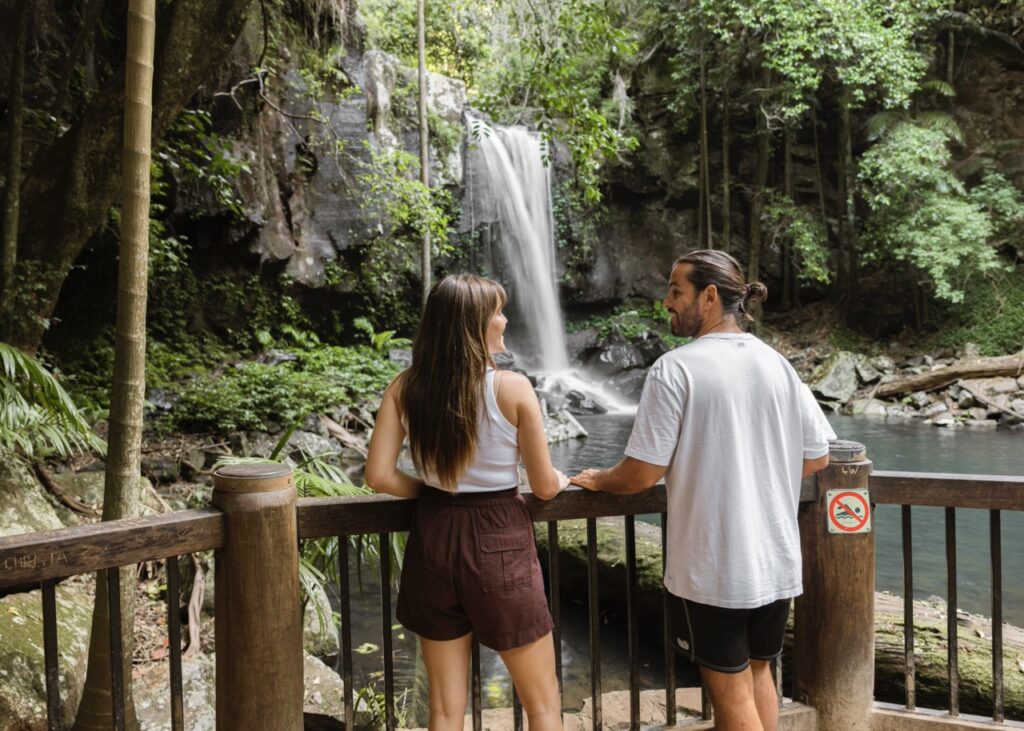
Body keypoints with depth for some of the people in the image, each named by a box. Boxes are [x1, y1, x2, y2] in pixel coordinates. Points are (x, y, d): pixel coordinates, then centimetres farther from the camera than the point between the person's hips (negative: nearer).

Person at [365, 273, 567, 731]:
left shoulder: (405, 388, -4)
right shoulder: (512, 388, -13)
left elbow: (379, 476, -6)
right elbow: (544, 487, -7)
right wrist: (560, 479, 15)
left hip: (433, 539, 4)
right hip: (499, 542, -3)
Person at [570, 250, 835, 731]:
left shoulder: (675, 369, -15)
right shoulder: (777, 366, 2)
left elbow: (642, 473, -16)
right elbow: (817, 457, 8)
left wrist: (597, 480, 4)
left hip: (710, 567, -5)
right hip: (775, 560, 6)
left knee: (731, 692, 10)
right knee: (757, 672, 24)